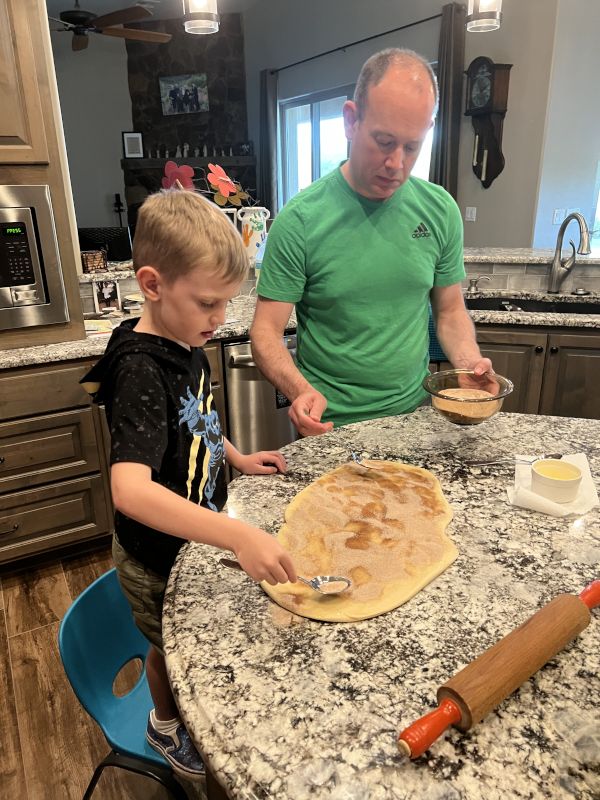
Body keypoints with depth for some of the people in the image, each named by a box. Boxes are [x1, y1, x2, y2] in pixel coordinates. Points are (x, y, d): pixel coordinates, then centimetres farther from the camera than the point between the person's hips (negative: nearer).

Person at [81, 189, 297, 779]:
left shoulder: (185, 342, -6)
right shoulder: (140, 371, -33)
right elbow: (130, 490, -46)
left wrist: (235, 458, 0)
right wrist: (238, 535, -54)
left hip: (195, 535, 8)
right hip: (156, 557, -7)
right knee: (171, 647, 21)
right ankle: (167, 724, 52)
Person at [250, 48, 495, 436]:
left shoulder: (441, 210, -3)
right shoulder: (299, 220, -15)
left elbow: (450, 310, 6)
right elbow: (267, 332, -13)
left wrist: (471, 363, -13)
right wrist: (301, 390, -31)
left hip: (415, 416, 4)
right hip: (330, 427, -3)